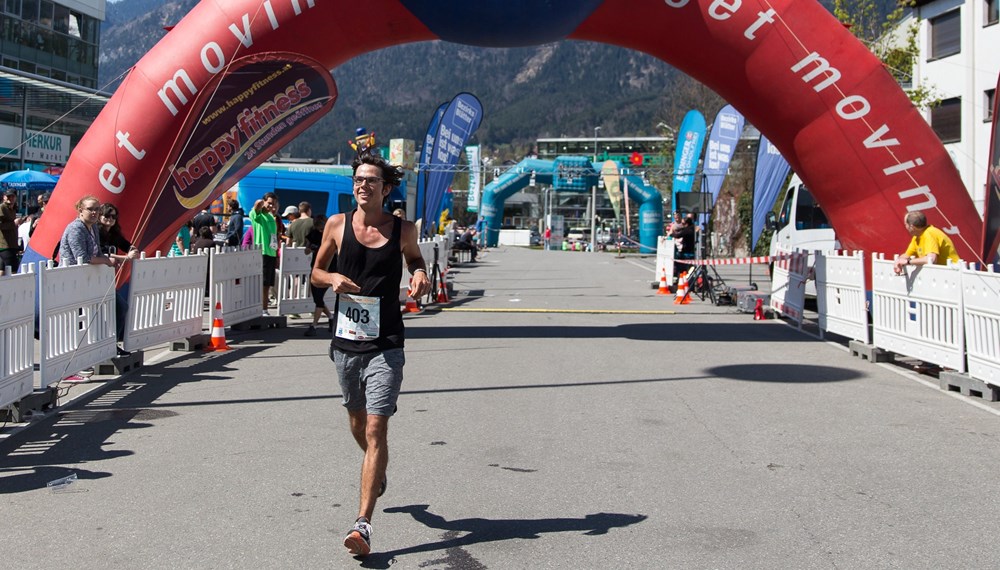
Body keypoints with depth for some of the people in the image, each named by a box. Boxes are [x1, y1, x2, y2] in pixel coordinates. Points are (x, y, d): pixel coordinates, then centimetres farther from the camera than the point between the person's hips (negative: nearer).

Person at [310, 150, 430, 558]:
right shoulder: (337, 225, 2)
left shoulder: (403, 230, -1)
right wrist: (332, 279, -10)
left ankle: (363, 523, -13)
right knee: (357, 422, 20)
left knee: (376, 429, -12)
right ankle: (377, 472, 52)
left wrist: (420, 277, -5)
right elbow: (316, 272, 12)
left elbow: (415, 260, 18)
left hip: (385, 344, -3)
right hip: (345, 341, 3)